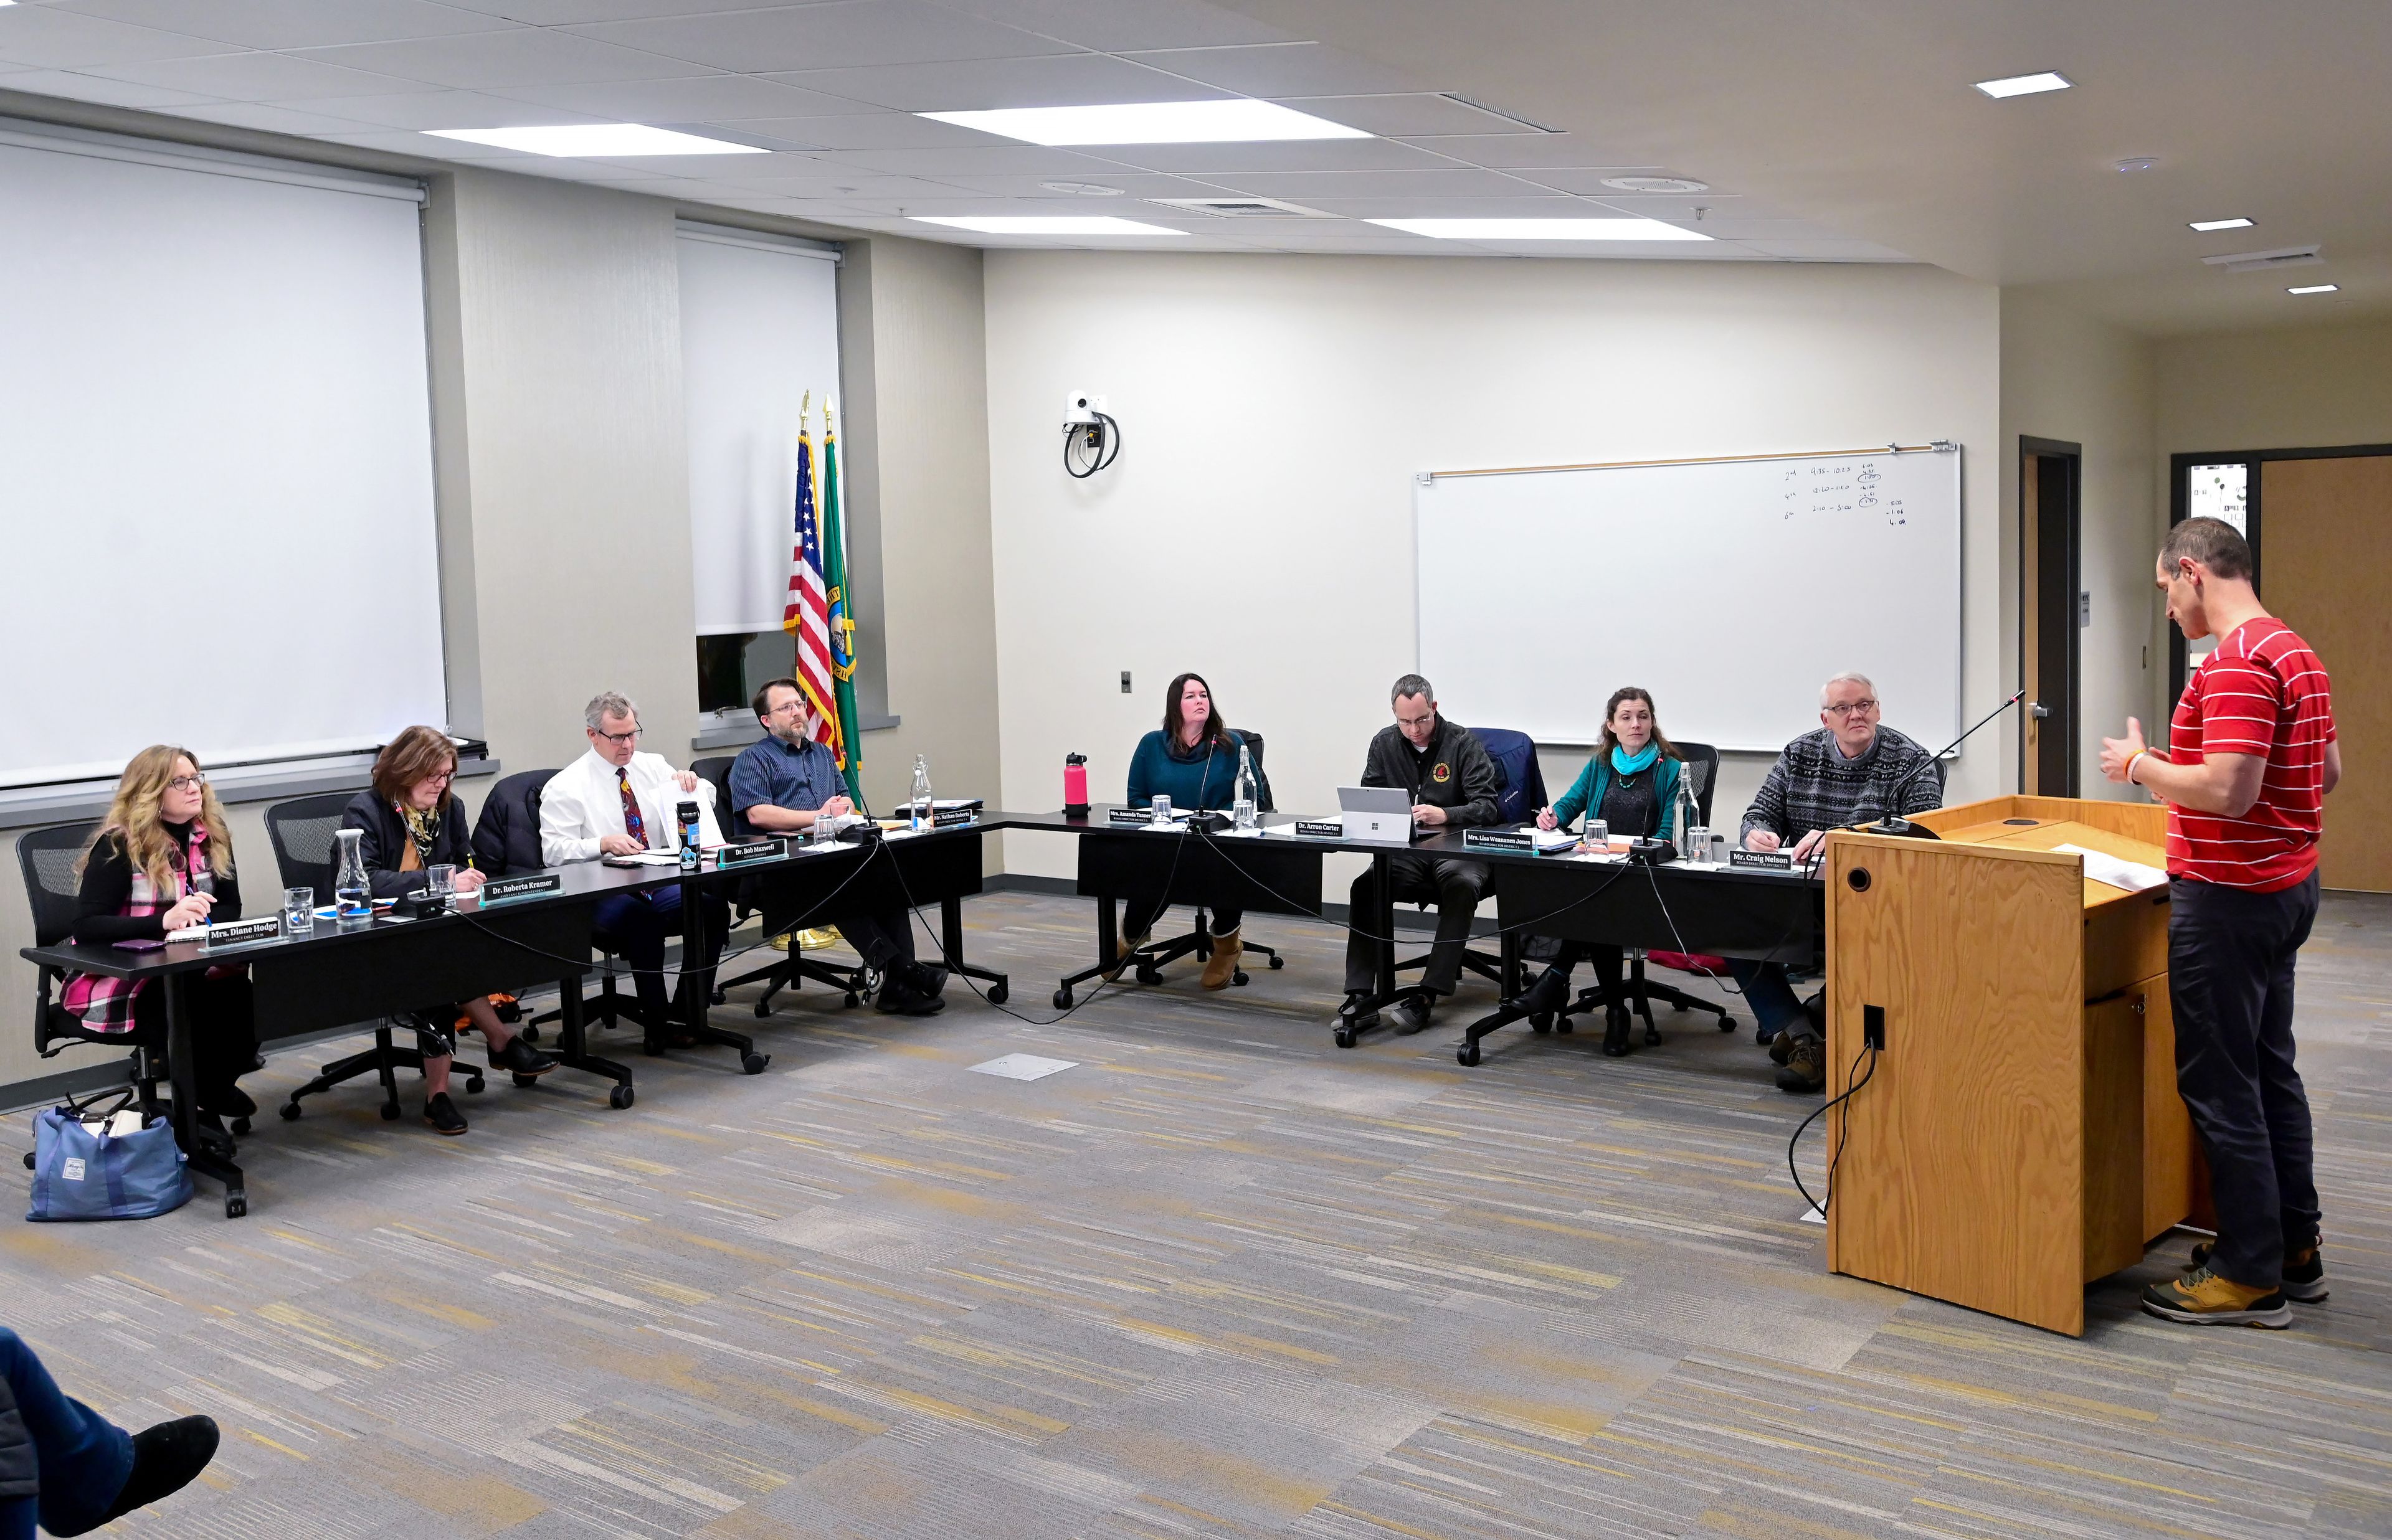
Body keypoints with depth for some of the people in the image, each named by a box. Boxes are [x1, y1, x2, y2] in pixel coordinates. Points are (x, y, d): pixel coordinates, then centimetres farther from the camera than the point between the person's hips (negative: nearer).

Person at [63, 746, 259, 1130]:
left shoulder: (212, 837, 5)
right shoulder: (118, 845, -11)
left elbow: (230, 910, 6)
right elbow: (86, 928, -19)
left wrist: (199, 916, -18)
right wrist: (165, 920, -33)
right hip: (117, 980, -4)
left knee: (242, 991, -30)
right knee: (212, 1001, -33)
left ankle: (212, 1091, -6)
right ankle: (208, 1098, -8)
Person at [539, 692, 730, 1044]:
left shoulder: (653, 767, 12)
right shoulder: (564, 787, -2)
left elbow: (707, 801, 16)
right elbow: (554, 851, -10)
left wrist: (691, 783, -7)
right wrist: (604, 843, -25)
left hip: (661, 883, 5)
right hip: (601, 893, -5)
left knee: (714, 908, -23)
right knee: (645, 921, -36)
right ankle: (658, 1025, -21)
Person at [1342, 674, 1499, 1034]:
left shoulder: (1463, 743, -5)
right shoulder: (1384, 744, 8)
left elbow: (1487, 806, -10)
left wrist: (1445, 815, -29)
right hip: (1405, 851, 3)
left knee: (1462, 887, -36)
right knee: (1365, 886, -25)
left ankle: (1427, 995, -34)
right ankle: (1359, 994, -25)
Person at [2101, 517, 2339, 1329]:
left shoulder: (2235, 663, -21)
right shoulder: (2296, 652, 12)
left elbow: (2226, 791, -29)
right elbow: (2327, 771, 20)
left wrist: (2140, 764, -13)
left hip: (2231, 896, -10)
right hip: (2285, 885, 10)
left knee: (2221, 1085, -1)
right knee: (2269, 1070, 18)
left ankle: (2249, 1278, 7)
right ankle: (2293, 1247, 28)